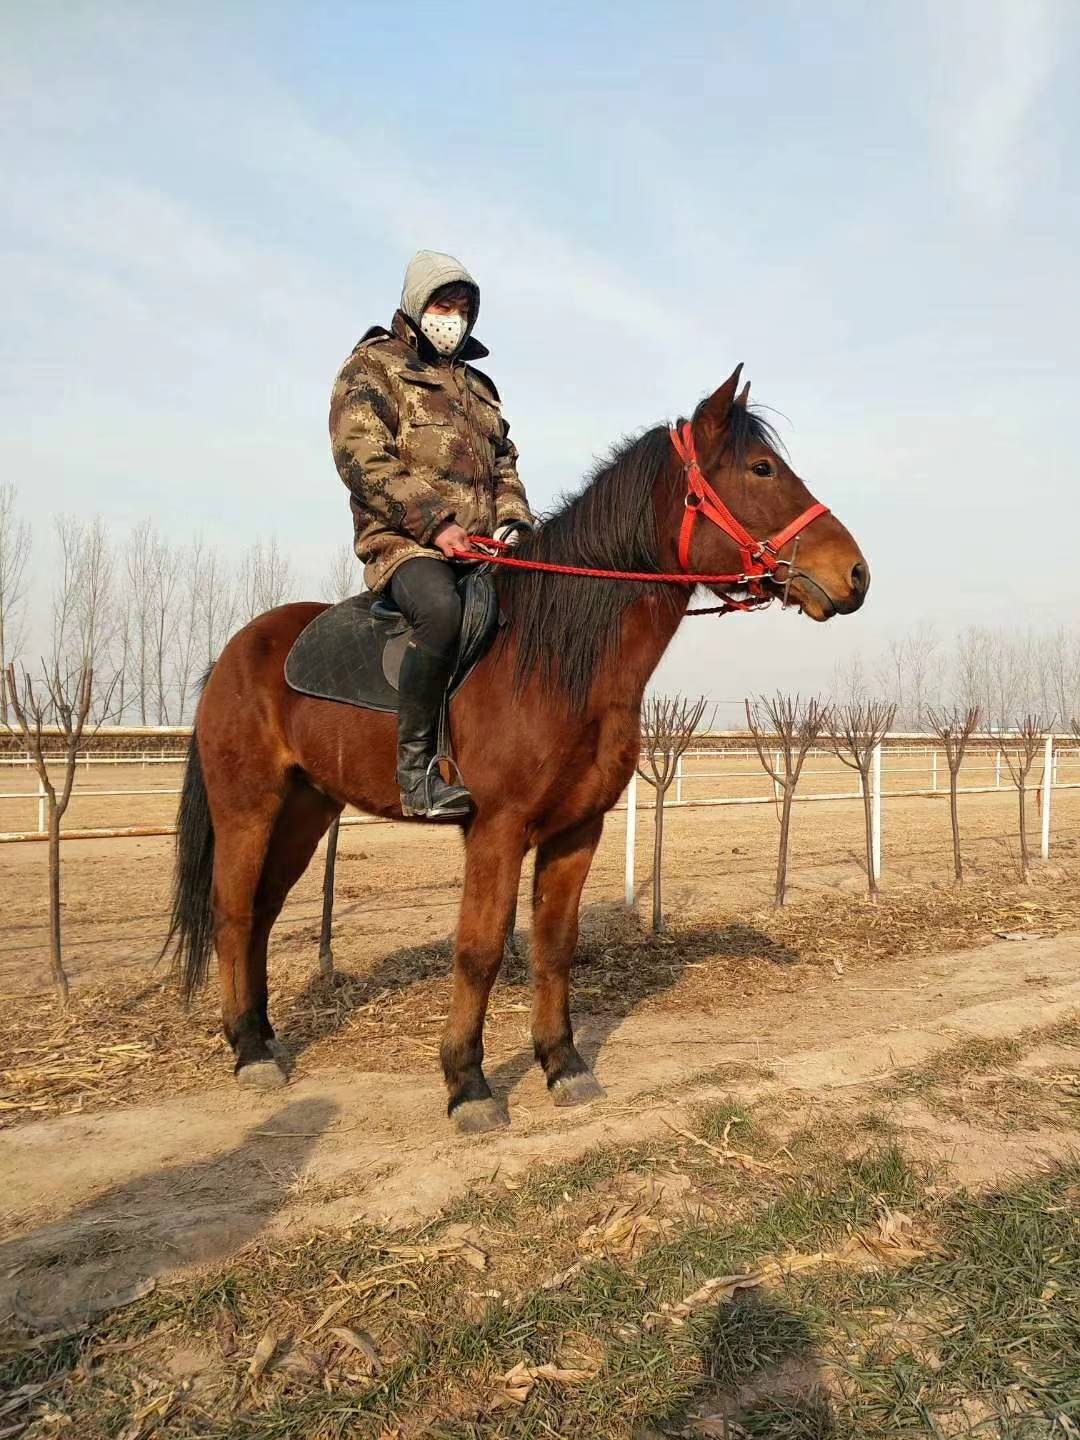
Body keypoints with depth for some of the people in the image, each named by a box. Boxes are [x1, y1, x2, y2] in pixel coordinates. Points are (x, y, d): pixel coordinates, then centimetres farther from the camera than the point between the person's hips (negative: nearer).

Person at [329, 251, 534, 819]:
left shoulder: (477, 384, 28)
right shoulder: (371, 367, 6)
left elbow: (504, 464, 27)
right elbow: (362, 459, -9)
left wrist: (513, 522, 4)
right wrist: (435, 521, -17)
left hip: (483, 548, 7)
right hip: (405, 542, -7)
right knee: (441, 610, -38)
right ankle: (415, 768, -30)